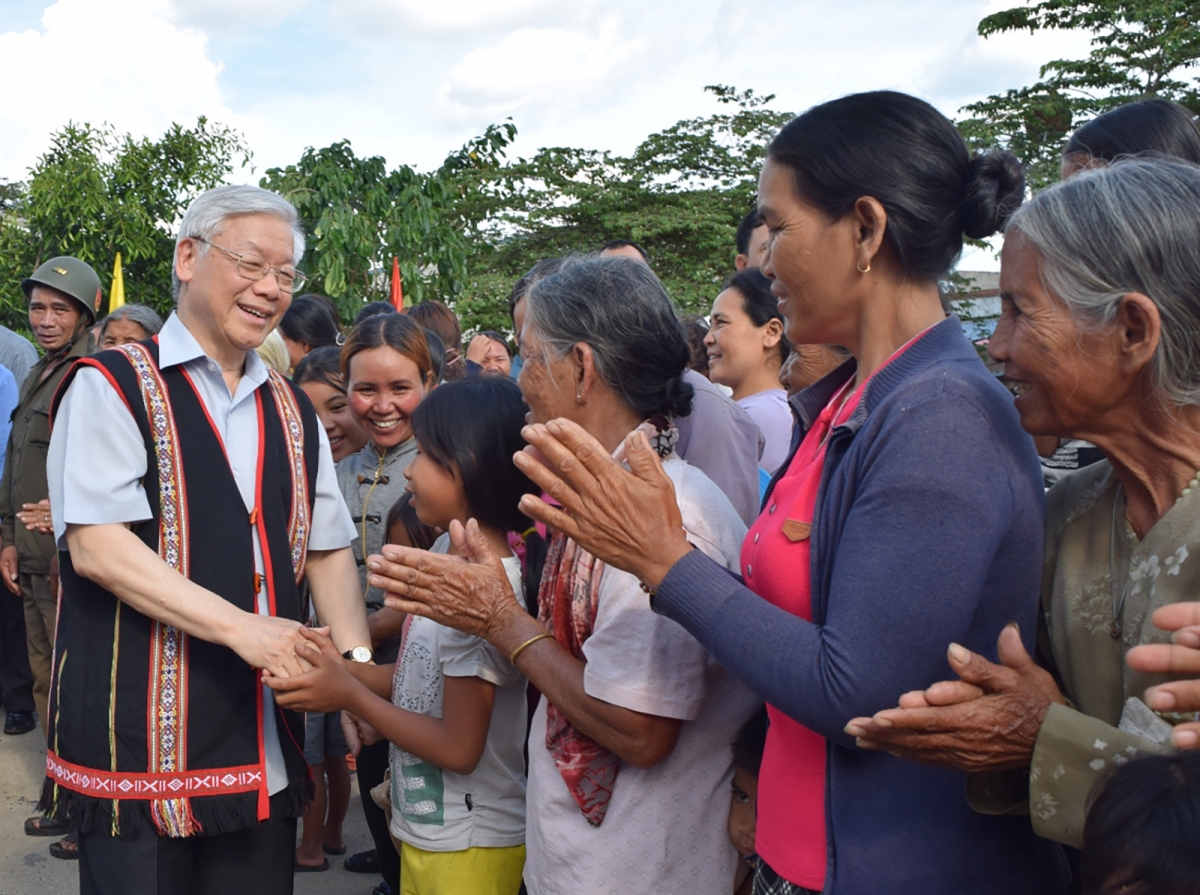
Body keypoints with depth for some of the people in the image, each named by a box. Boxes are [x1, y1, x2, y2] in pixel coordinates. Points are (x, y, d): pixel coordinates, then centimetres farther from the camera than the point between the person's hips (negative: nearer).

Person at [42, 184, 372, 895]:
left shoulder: (292, 411, 13)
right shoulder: (112, 385, -5)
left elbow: (328, 549, 13)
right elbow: (96, 544, -15)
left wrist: (357, 661, -3)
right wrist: (241, 627, -21)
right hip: (138, 747, -5)